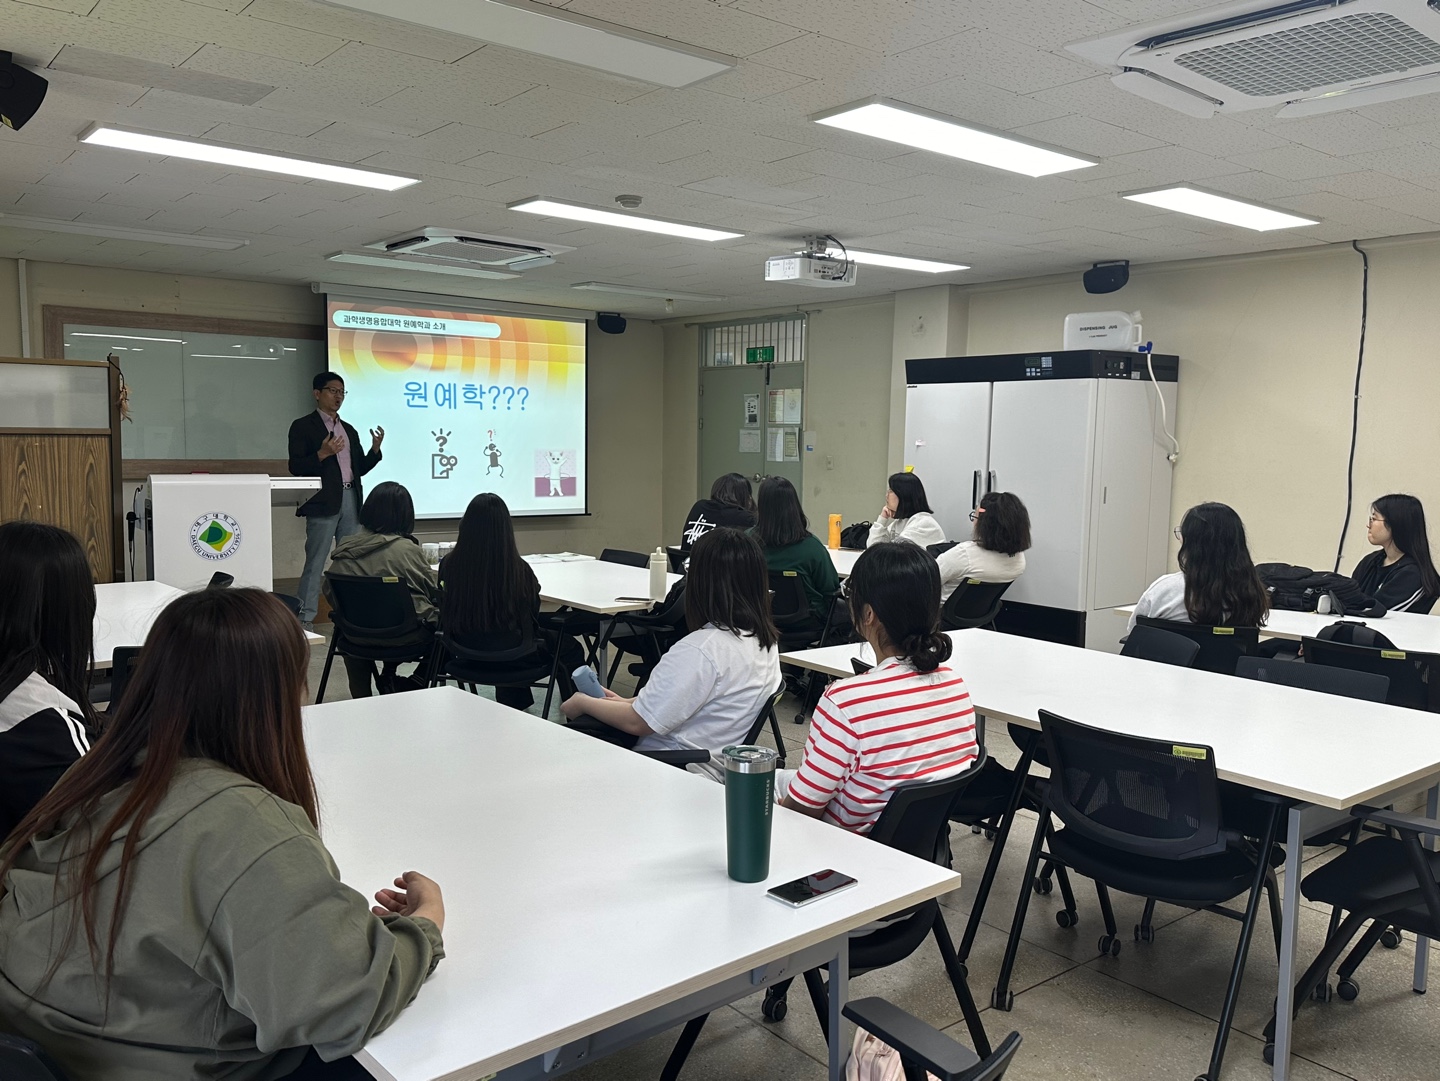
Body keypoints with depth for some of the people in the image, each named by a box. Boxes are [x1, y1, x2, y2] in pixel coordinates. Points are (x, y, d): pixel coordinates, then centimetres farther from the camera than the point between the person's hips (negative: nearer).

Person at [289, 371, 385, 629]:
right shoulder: (303, 426, 0)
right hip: (324, 502, -6)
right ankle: (305, 619, -2)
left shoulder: (349, 430, 19)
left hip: (351, 500, 6)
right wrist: (322, 454, -21)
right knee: (315, 562, -5)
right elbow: (296, 467, -7)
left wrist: (375, 448, 1)